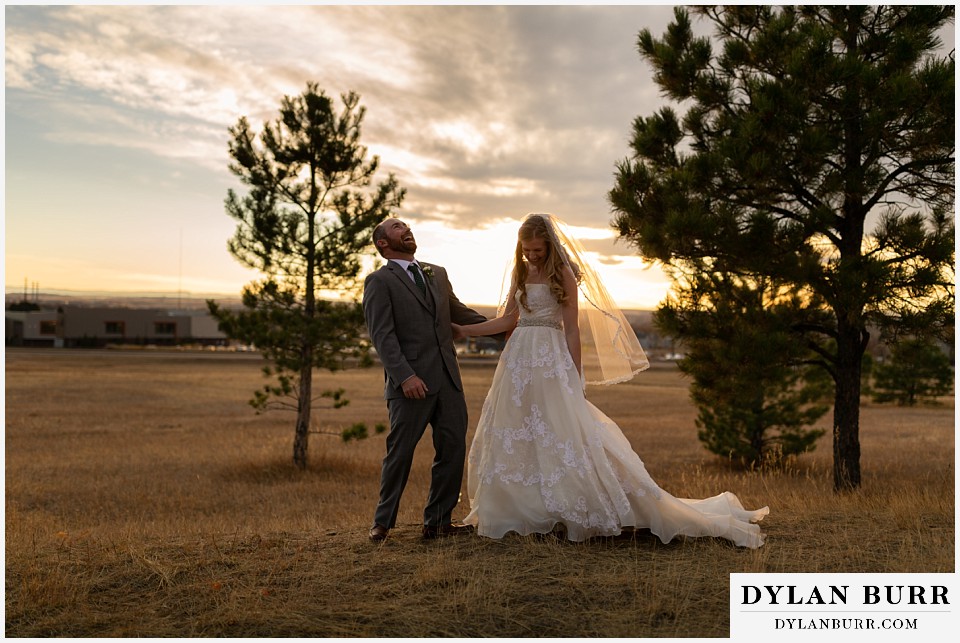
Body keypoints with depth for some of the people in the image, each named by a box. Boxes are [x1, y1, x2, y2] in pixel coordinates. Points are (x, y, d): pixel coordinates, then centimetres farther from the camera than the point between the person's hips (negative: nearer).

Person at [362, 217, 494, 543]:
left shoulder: (437, 273, 18)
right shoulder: (379, 281, -1)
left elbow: (458, 312, 29)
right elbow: (382, 335, -10)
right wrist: (404, 376, -20)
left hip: (448, 380, 6)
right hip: (411, 382, -6)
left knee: (453, 449, 7)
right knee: (400, 453, 1)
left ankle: (438, 521, 19)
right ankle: (383, 522, 19)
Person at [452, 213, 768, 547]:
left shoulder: (562, 274, -5)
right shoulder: (519, 272, 11)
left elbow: (572, 330, -7)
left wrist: (576, 380, -10)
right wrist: (463, 330, 11)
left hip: (552, 362, -6)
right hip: (519, 359, 6)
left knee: (565, 437, -9)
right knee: (513, 441, 7)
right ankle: (515, 512, 18)